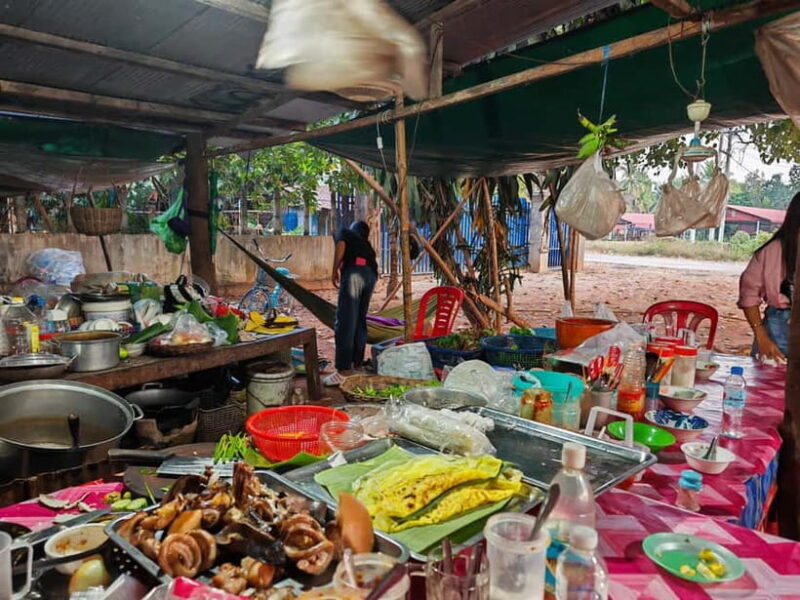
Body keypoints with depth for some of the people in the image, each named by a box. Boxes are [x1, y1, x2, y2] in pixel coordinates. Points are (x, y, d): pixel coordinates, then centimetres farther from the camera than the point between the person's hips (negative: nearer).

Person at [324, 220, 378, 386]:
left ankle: (344, 370, -12)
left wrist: (334, 270, 4)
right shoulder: (366, 244, 37)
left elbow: (341, 245, 0)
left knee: (345, 321, -9)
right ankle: (357, 364, 22)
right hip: (371, 275, 6)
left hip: (354, 271, -6)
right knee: (360, 320, 17)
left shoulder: (344, 233, 23)